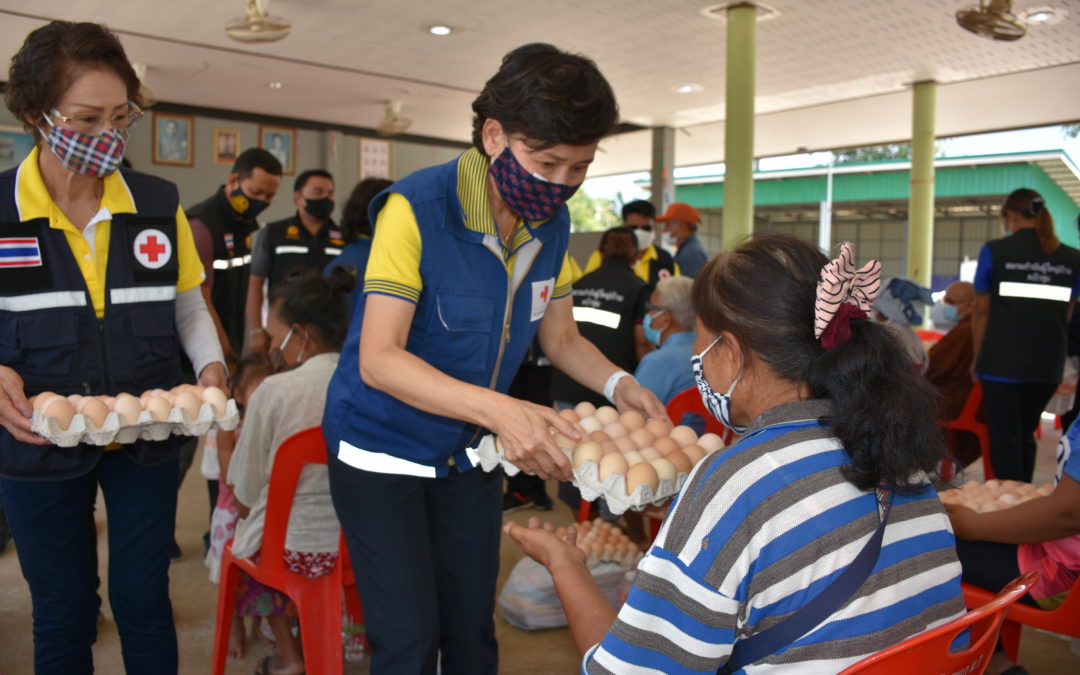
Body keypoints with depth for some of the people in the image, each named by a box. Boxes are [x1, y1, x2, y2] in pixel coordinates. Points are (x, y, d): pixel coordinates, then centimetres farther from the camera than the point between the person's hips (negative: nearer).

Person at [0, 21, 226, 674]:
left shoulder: (159, 203, -2)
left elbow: (188, 304, 9)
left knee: (144, 601, 11)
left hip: (146, 441, 1)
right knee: (63, 613, 14)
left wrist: (211, 365, -8)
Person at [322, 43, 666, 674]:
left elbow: (560, 337, 6)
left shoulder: (552, 225, -4)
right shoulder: (417, 208, -23)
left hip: (472, 453, 5)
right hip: (384, 449, -5)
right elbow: (378, 359, -27)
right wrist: (498, 408, -38)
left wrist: (618, 384, -14)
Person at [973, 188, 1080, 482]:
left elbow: (981, 311, -1)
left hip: (1002, 363, -4)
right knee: (1025, 435, 20)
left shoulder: (994, 251, -6)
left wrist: (978, 358, 9)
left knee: (1004, 439, 2)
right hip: (1048, 366, 5)